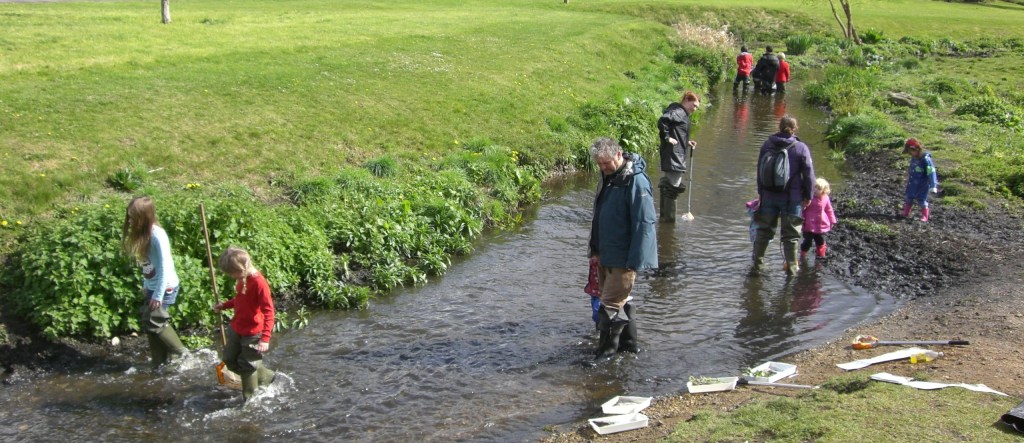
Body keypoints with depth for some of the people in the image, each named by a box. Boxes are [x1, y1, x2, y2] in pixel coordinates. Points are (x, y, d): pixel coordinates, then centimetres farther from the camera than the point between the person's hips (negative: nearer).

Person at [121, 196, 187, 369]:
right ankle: (159, 363, 20)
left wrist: (158, 295, -18)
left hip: (165, 287, -8)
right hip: (152, 287, 8)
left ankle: (180, 353, 7)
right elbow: (147, 265, 11)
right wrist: (146, 286, 11)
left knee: (152, 321, -9)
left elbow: (165, 267, -21)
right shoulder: (143, 234, 3)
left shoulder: (158, 235, -22)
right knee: (150, 323, 9)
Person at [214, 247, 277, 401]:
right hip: (236, 329, 9)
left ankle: (250, 399, 22)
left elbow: (268, 311, -27)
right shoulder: (241, 279, 0)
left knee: (247, 366, 3)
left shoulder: (258, 283, -26)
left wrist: (265, 338, -31)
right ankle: (265, 376, 34)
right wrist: (224, 306, 10)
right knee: (230, 360, 19)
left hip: (253, 333, -9)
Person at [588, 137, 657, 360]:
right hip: (606, 255, 9)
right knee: (620, 301, 19)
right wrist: (595, 248, 20)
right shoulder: (608, 177, 8)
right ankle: (628, 342, 32)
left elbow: (644, 223, -22)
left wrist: (635, 261, -23)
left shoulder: (636, 181, -20)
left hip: (623, 258, -9)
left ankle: (607, 349, 6)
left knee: (611, 305, -6)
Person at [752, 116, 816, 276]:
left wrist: (760, 192, 18)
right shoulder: (801, 148, -9)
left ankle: (758, 264, 14)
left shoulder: (767, 145, 1)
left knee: (764, 231, 13)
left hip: (769, 196, 3)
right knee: (791, 234, 8)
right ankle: (791, 267, 12)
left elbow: (759, 170, 8)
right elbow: (808, 174, -6)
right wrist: (808, 196, 5)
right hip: (792, 198, -2)